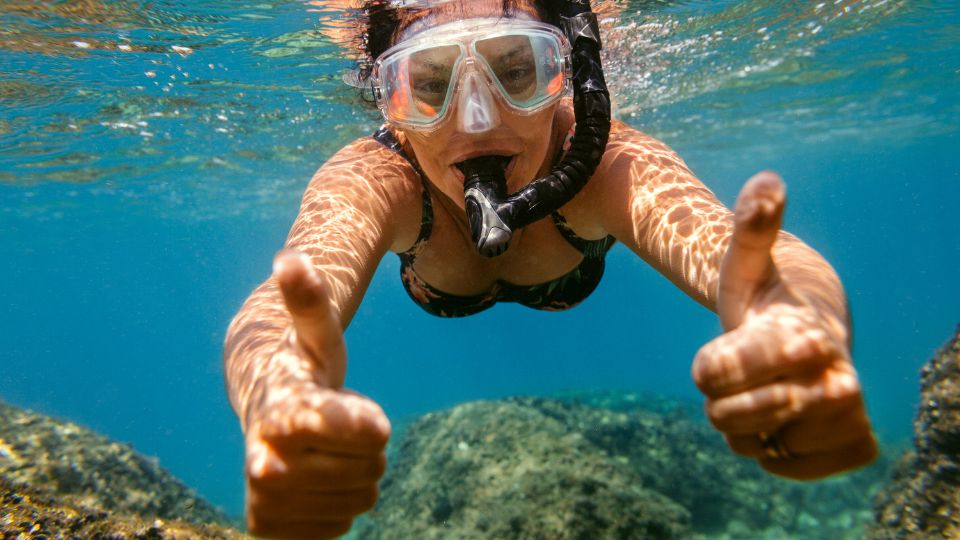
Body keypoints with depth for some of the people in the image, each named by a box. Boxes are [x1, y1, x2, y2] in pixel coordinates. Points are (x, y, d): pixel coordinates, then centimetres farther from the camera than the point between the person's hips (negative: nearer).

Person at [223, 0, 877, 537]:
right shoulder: (371, 179, -41)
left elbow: (715, 236, -60)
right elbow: (280, 301, -57)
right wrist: (278, 394, -81)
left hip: (577, 318, 1)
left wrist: (805, 320, -84)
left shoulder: (606, 164, -42)